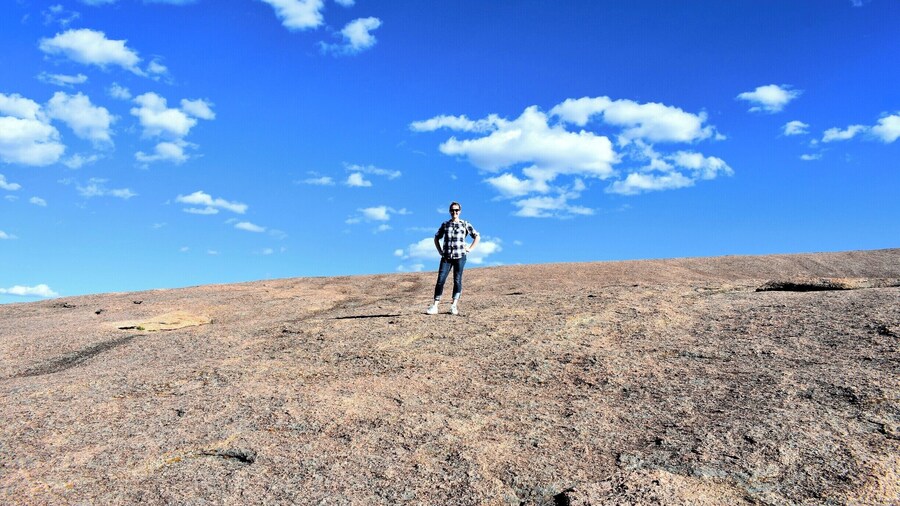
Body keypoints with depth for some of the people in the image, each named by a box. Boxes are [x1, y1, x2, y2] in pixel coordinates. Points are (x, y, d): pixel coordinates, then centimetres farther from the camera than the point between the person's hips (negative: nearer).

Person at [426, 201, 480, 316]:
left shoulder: (465, 224, 6)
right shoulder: (445, 225, 13)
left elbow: (477, 237, 10)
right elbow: (436, 238, 24)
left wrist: (470, 248, 2)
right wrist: (440, 251, 13)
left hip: (460, 256, -2)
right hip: (446, 257, 2)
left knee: (457, 280, -1)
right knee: (440, 280, -6)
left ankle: (454, 306, 4)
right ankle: (434, 306, -7)